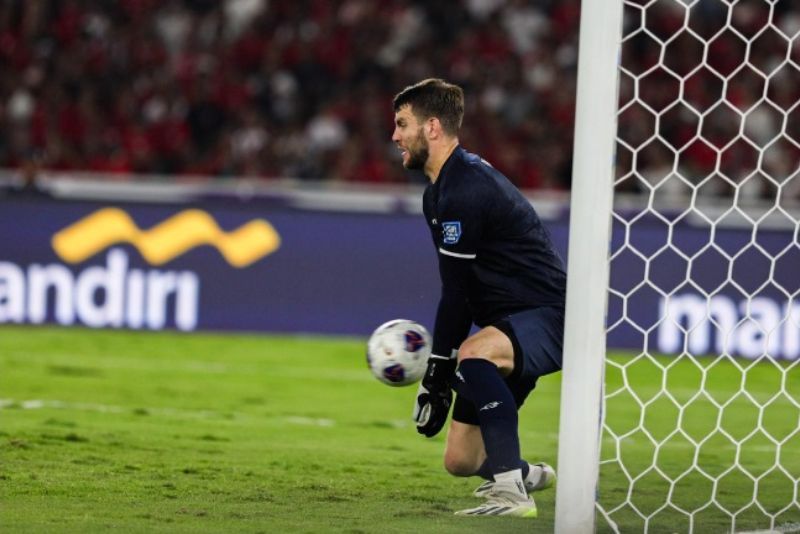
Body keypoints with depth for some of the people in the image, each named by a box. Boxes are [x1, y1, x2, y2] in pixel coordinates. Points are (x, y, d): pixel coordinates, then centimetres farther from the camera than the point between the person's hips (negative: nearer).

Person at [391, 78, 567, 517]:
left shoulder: (465, 192, -19)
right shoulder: (438, 192, 14)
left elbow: (456, 295, -18)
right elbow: (461, 294, 19)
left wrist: (436, 376, -13)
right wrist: (437, 371, 14)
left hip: (547, 317, -10)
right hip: (510, 327, 10)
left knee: (473, 355, -41)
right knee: (460, 461, 10)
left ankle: (512, 493, -38)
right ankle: (522, 474, 44)